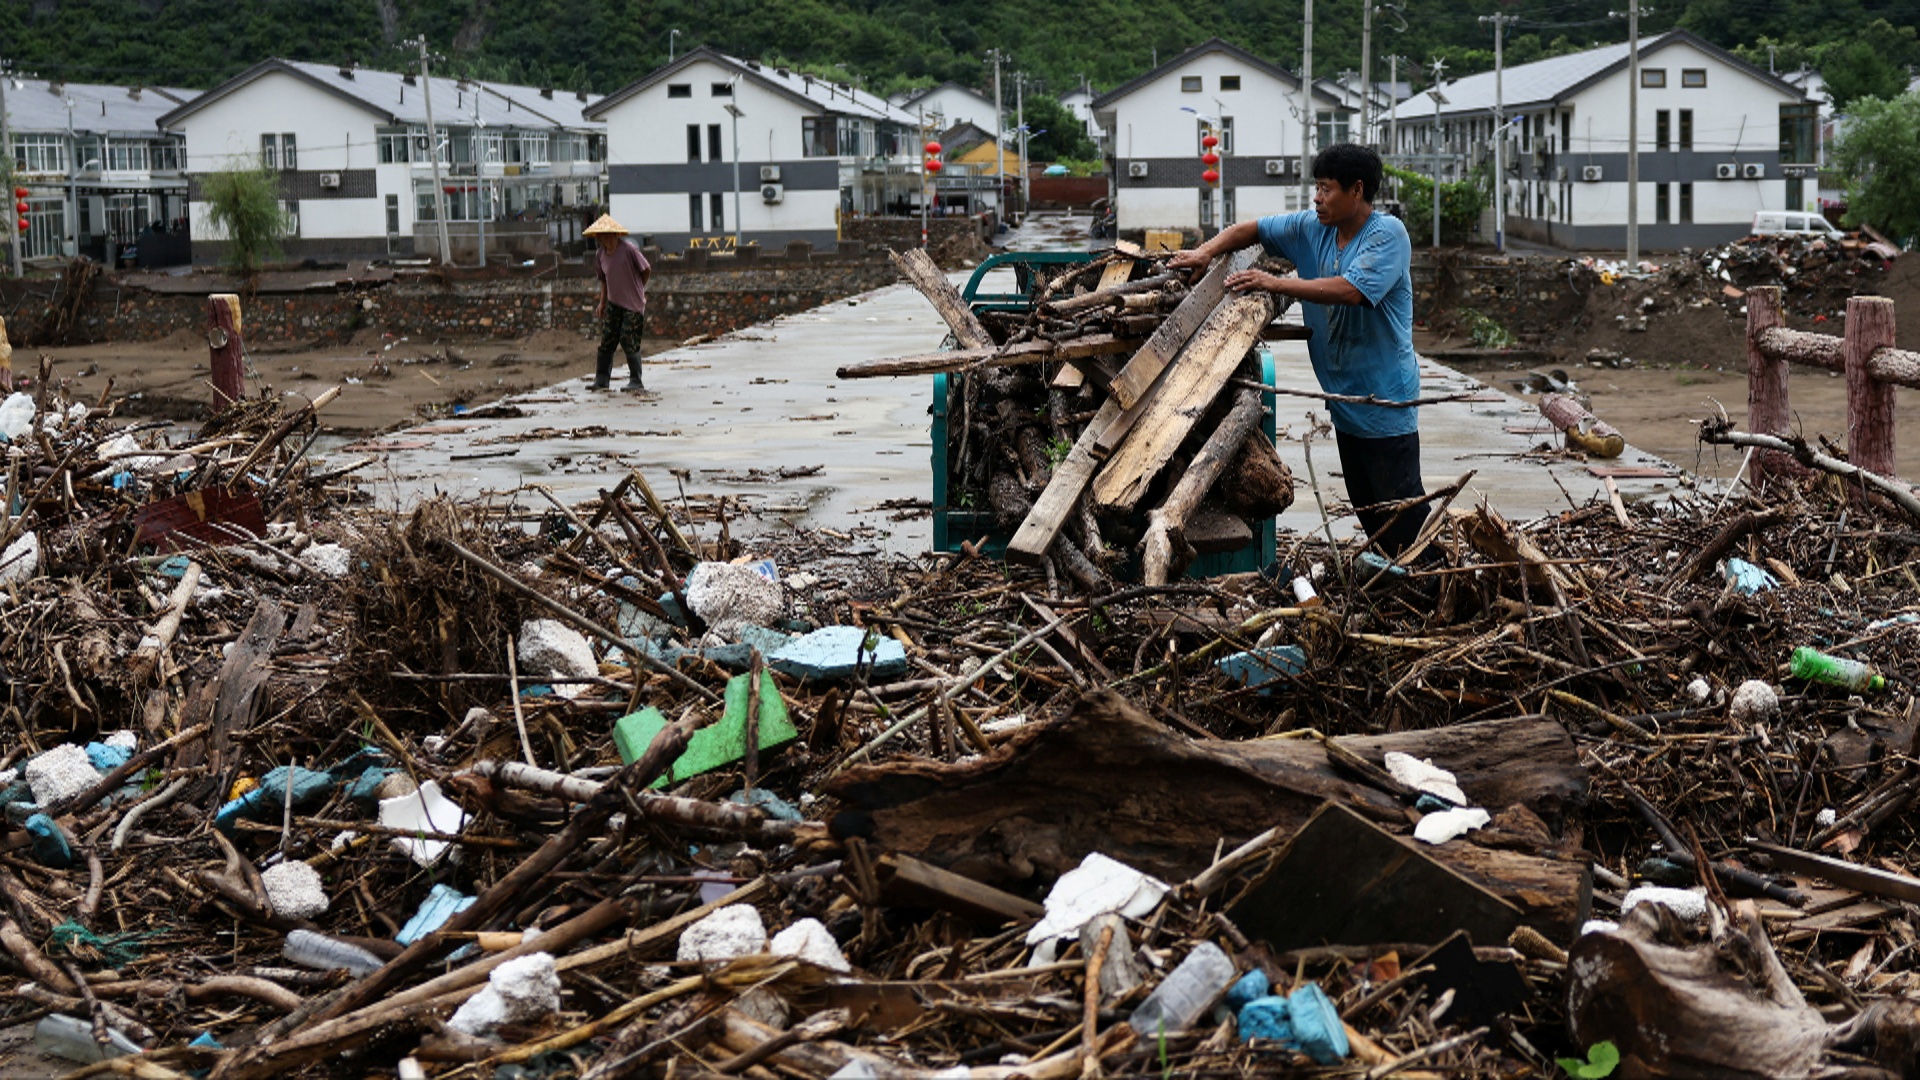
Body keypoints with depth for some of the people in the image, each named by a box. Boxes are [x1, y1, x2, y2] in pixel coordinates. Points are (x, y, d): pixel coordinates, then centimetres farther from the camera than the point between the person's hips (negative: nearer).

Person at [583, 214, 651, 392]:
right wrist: (602, 302, 12)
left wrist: (635, 289, 6)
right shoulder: (600, 254, 4)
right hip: (613, 303, 6)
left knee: (629, 342, -7)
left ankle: (636, 381, 4)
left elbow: (646, 270, -5)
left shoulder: (629, 249, -15)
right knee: (606, 340, 2)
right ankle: (602, 379, 8)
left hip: (633, 304, -6)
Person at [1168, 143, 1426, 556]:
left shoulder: (1387, 234, -15)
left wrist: (1275, 283, -29)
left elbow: (1350, 290, -29)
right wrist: (1205, 252, -4)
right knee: (1364, 506, 13)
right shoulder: (1312, 228, 7)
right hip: (1345, 396, 8)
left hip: (1386, 398, -8)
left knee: (1399, 507, -7)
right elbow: (1250, 230, 15)